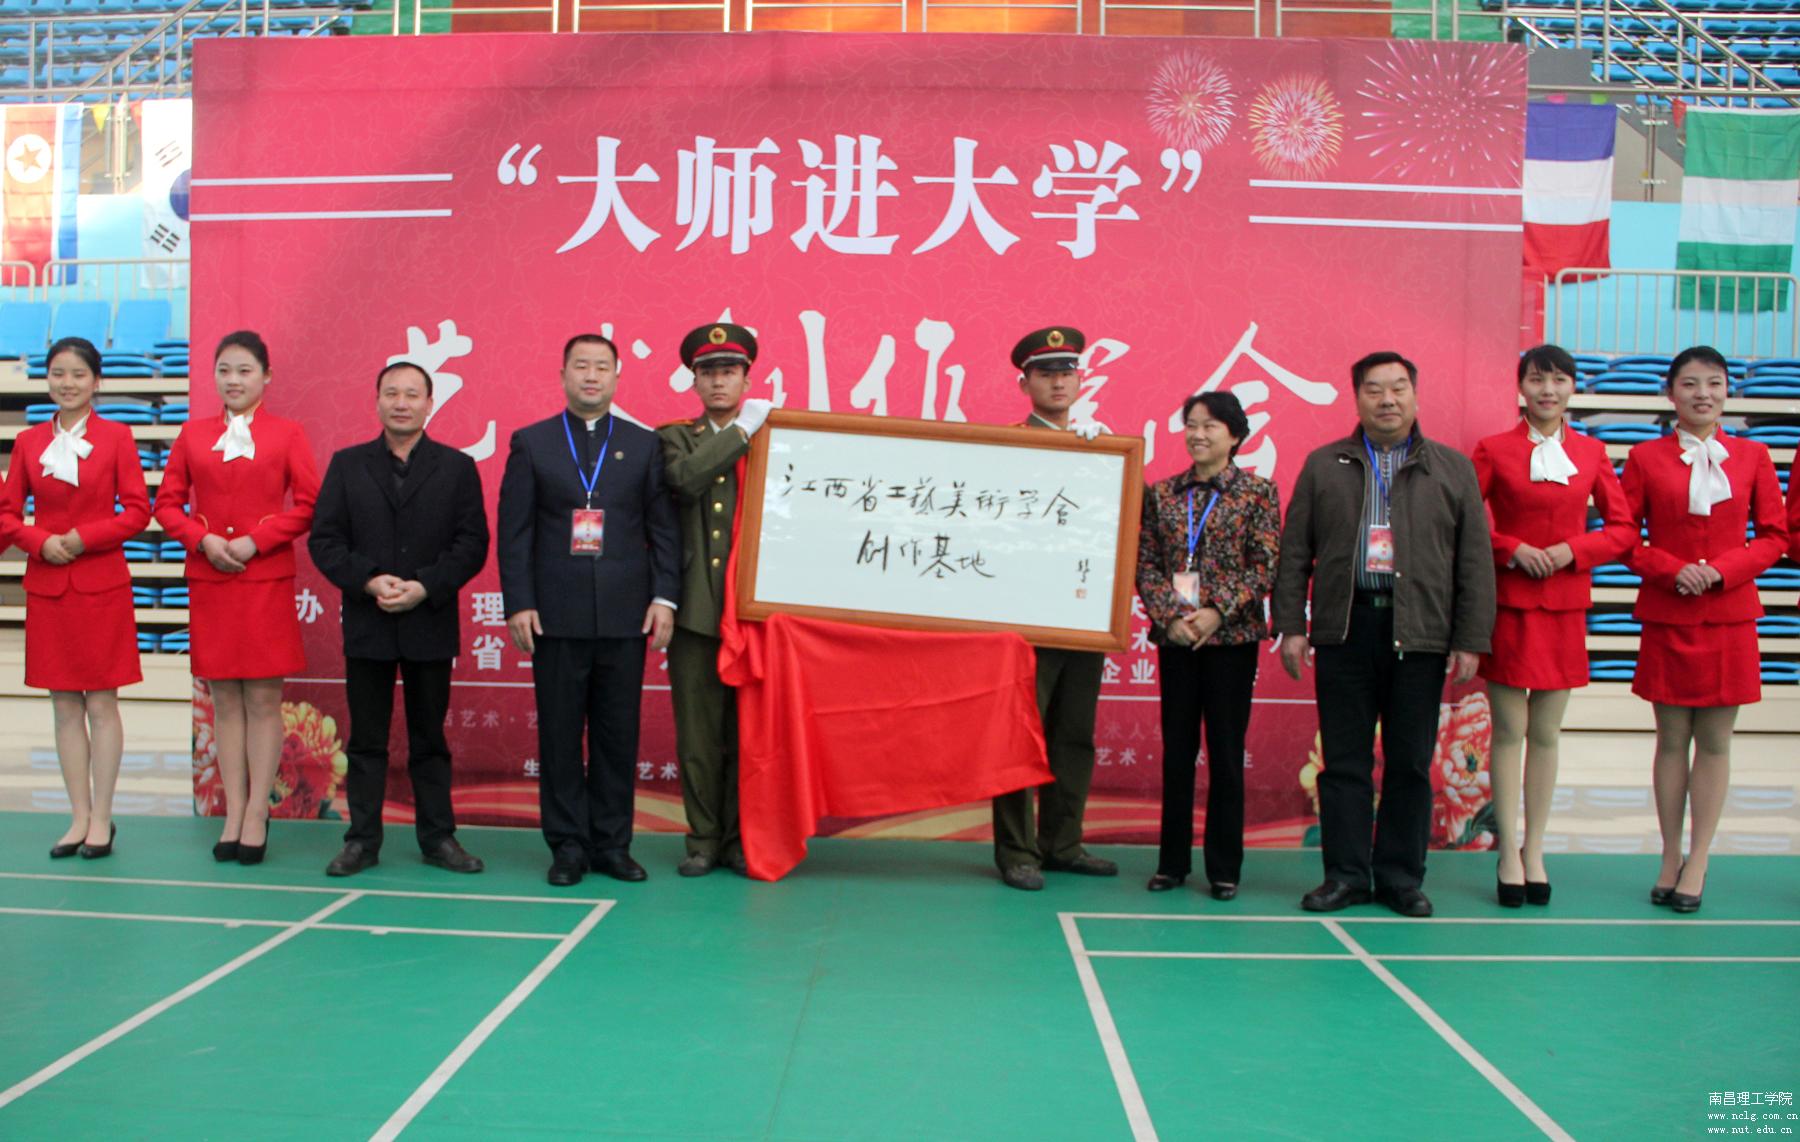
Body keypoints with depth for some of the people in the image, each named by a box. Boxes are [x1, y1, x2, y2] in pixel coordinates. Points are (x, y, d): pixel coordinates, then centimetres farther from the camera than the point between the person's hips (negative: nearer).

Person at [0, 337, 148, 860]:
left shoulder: (116, 436, 0)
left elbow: (138, 510, -4)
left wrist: (83, 537, -14)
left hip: (101, 585, -3)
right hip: (46, 586, 3)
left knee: (101, 703, 1)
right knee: (64, 706, 7)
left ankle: (101, 819, 8)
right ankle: (79, 817, 14)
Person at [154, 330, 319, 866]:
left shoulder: (287, 434, 3)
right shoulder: (193, 434, 10)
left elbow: (309, 503, -3)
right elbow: (167, 502, 9)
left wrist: (256, 540, -13)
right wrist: (204, 539, -8)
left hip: (267, 579, -2)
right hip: (208, 580, 3)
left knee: (264, 699, 0)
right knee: (225, 699, 6)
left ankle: (257, 813, 6)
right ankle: (234, 813, 12)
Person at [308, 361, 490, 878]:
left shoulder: (457, 467, 4)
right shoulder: (347, 464, 7)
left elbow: (472, 544, -3)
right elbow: (324, 539, 1)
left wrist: (424, 588, -15)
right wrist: (370, 582, -14)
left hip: (430, 622, 0)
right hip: (366, 623, 1)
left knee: (430, 737, 8)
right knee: (366, 739, 6)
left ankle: (438, 836, 16)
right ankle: (362, 840, 14)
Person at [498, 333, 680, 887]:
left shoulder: (644, 444, 9)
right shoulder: (531, 443, 7)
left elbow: (663, 527, 7)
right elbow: (514, 530, 3)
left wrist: (664, 597, -3)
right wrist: (518, 603, -5)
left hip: (624, 614, 1)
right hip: (556, 614, -1)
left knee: (618, 733, 5)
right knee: (560, 734, 3)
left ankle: (612, 843, 14)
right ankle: (567, 846, 12)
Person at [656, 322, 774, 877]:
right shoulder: (675, 437, 10)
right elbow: (686, 479, -13)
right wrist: (741, 430, -9)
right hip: (696, 608, 0)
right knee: (697, 732, 4)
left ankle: (740, 840, 16)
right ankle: (703, 840, 16)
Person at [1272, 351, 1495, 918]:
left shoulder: (1453, 469, 9)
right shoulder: (1323, 466, 9)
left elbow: (1475, 561, 6)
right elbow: (1295, 553, 7)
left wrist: (1470, 640, -1)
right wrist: (1290, 625, 0)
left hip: (1419, 635, 0)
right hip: (1344, 630, 0)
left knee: (1410, 763, 6)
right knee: (1344, 760, 4)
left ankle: (1401, 876, 16)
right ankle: (1346, 874, 13)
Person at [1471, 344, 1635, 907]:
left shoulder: (1592, 453, 8)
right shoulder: (1494, 450, 0)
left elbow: (1623, 529, 9)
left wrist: (1572, 550, -7)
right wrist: (1513, 549, -14)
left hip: (1565, 606, 3)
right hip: (1508, 604, -2)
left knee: (1546, 733, 8)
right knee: (1509, 730, 0)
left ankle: (1535, 851, 17)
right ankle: (1509, 855, 7)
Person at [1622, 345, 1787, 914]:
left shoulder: (1752, 457, 5)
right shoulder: (1645, 457, 2)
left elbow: (1775, 536, 6)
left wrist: (1724, 569, -10)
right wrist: (1671, 569, -13)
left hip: (1730, 617, 1)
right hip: (1667, 617, -1)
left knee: (1715, 742, 4)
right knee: (1671, 741, 6)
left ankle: (1697, 862, 13)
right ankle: (1670, 859, 17)